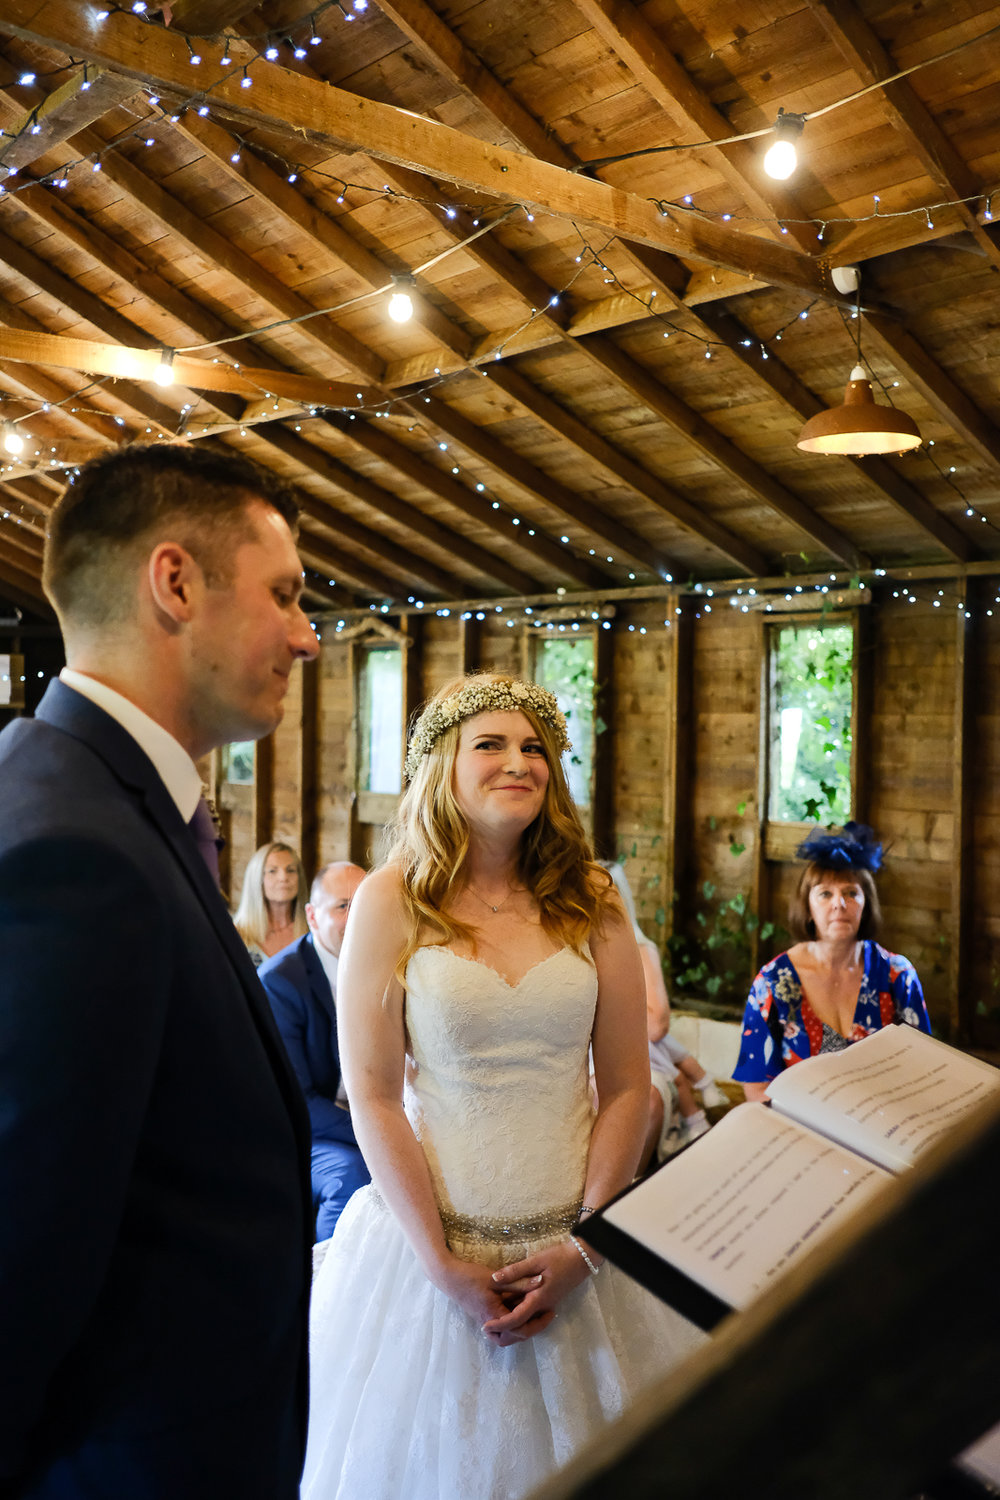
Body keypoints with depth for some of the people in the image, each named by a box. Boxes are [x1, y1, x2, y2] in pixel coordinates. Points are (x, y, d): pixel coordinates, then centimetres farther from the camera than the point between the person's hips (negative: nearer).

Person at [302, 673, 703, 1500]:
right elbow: (373, 1098, -9)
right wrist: (442, 1266, -11)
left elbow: (627, 1089, 0)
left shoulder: (591, 903, 0)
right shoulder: (392, 901, -7)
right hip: (430, 1242, -2)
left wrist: (583, 1247, -6)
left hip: (574, 1247, 2)